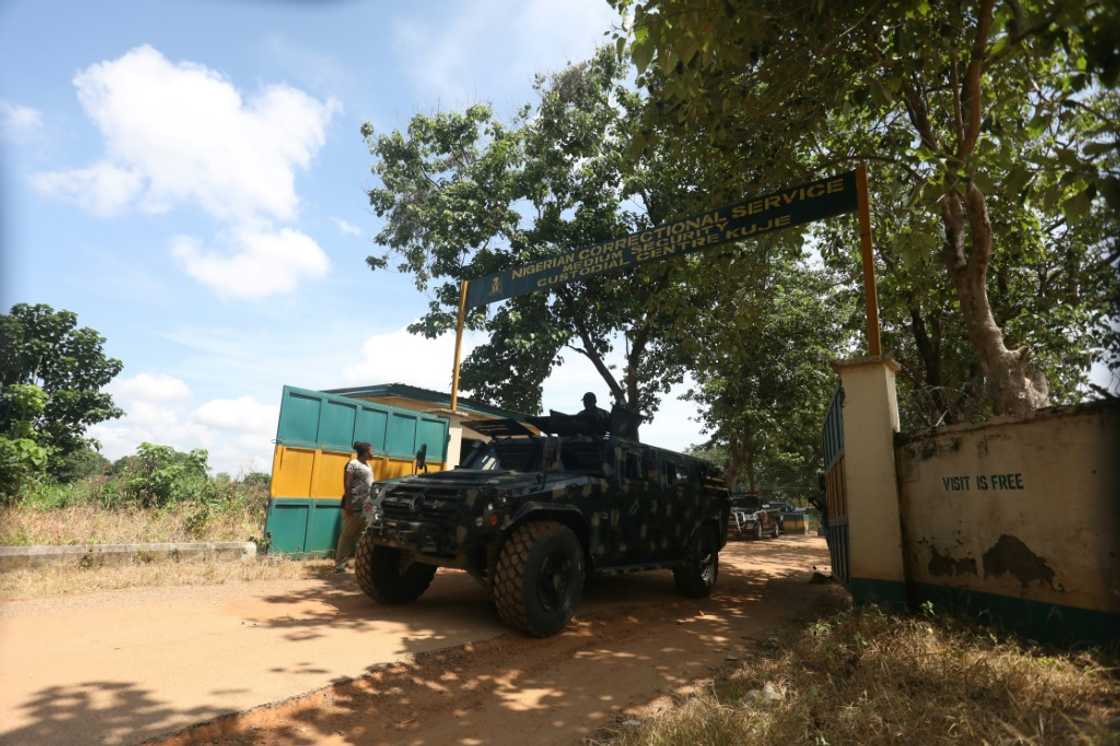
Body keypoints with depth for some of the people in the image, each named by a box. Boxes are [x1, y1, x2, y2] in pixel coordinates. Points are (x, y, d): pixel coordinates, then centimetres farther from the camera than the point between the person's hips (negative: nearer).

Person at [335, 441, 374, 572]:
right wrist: (348, 504, -19)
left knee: (361, 536, 11)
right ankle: (340, 563, 2)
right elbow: (347, 485, -13)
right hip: (354, 506, -8)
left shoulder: (367, 465, 17)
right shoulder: (353, 464, -8)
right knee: (347, 535, -3)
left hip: (366, 506, 8)